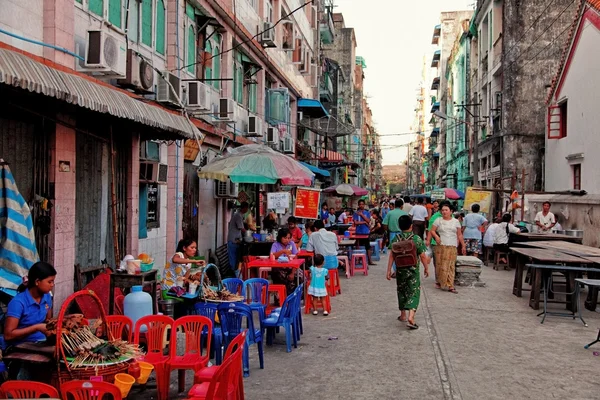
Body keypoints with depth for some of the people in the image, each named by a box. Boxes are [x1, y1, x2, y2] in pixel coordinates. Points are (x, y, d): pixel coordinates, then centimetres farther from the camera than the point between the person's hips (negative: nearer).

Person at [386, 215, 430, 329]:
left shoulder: (396, 239, -4)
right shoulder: (417, 239, -11)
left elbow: (391, 256, -5)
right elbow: (423, 256, -7)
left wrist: (389, 270, 0)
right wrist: (426, 268, 8)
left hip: (400, 270, 3)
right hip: (413, 271, -3)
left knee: (401, 291, 19)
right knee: (414, 293, 1)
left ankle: (403, 315, 30)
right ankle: (411, 317, -16)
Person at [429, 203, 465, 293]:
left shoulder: (455, 221, 12)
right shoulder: (438, 220, 7)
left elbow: (459, 235, 13)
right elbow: (432, 230, 4)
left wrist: (463, 246, 9)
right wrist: (436, 236, -16)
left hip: (452, 247, 1)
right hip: (441, 246, -1)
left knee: (451, 266, -3)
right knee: (440, 265, -2)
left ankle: (450, 286, -3)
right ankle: (439, 282, 14)